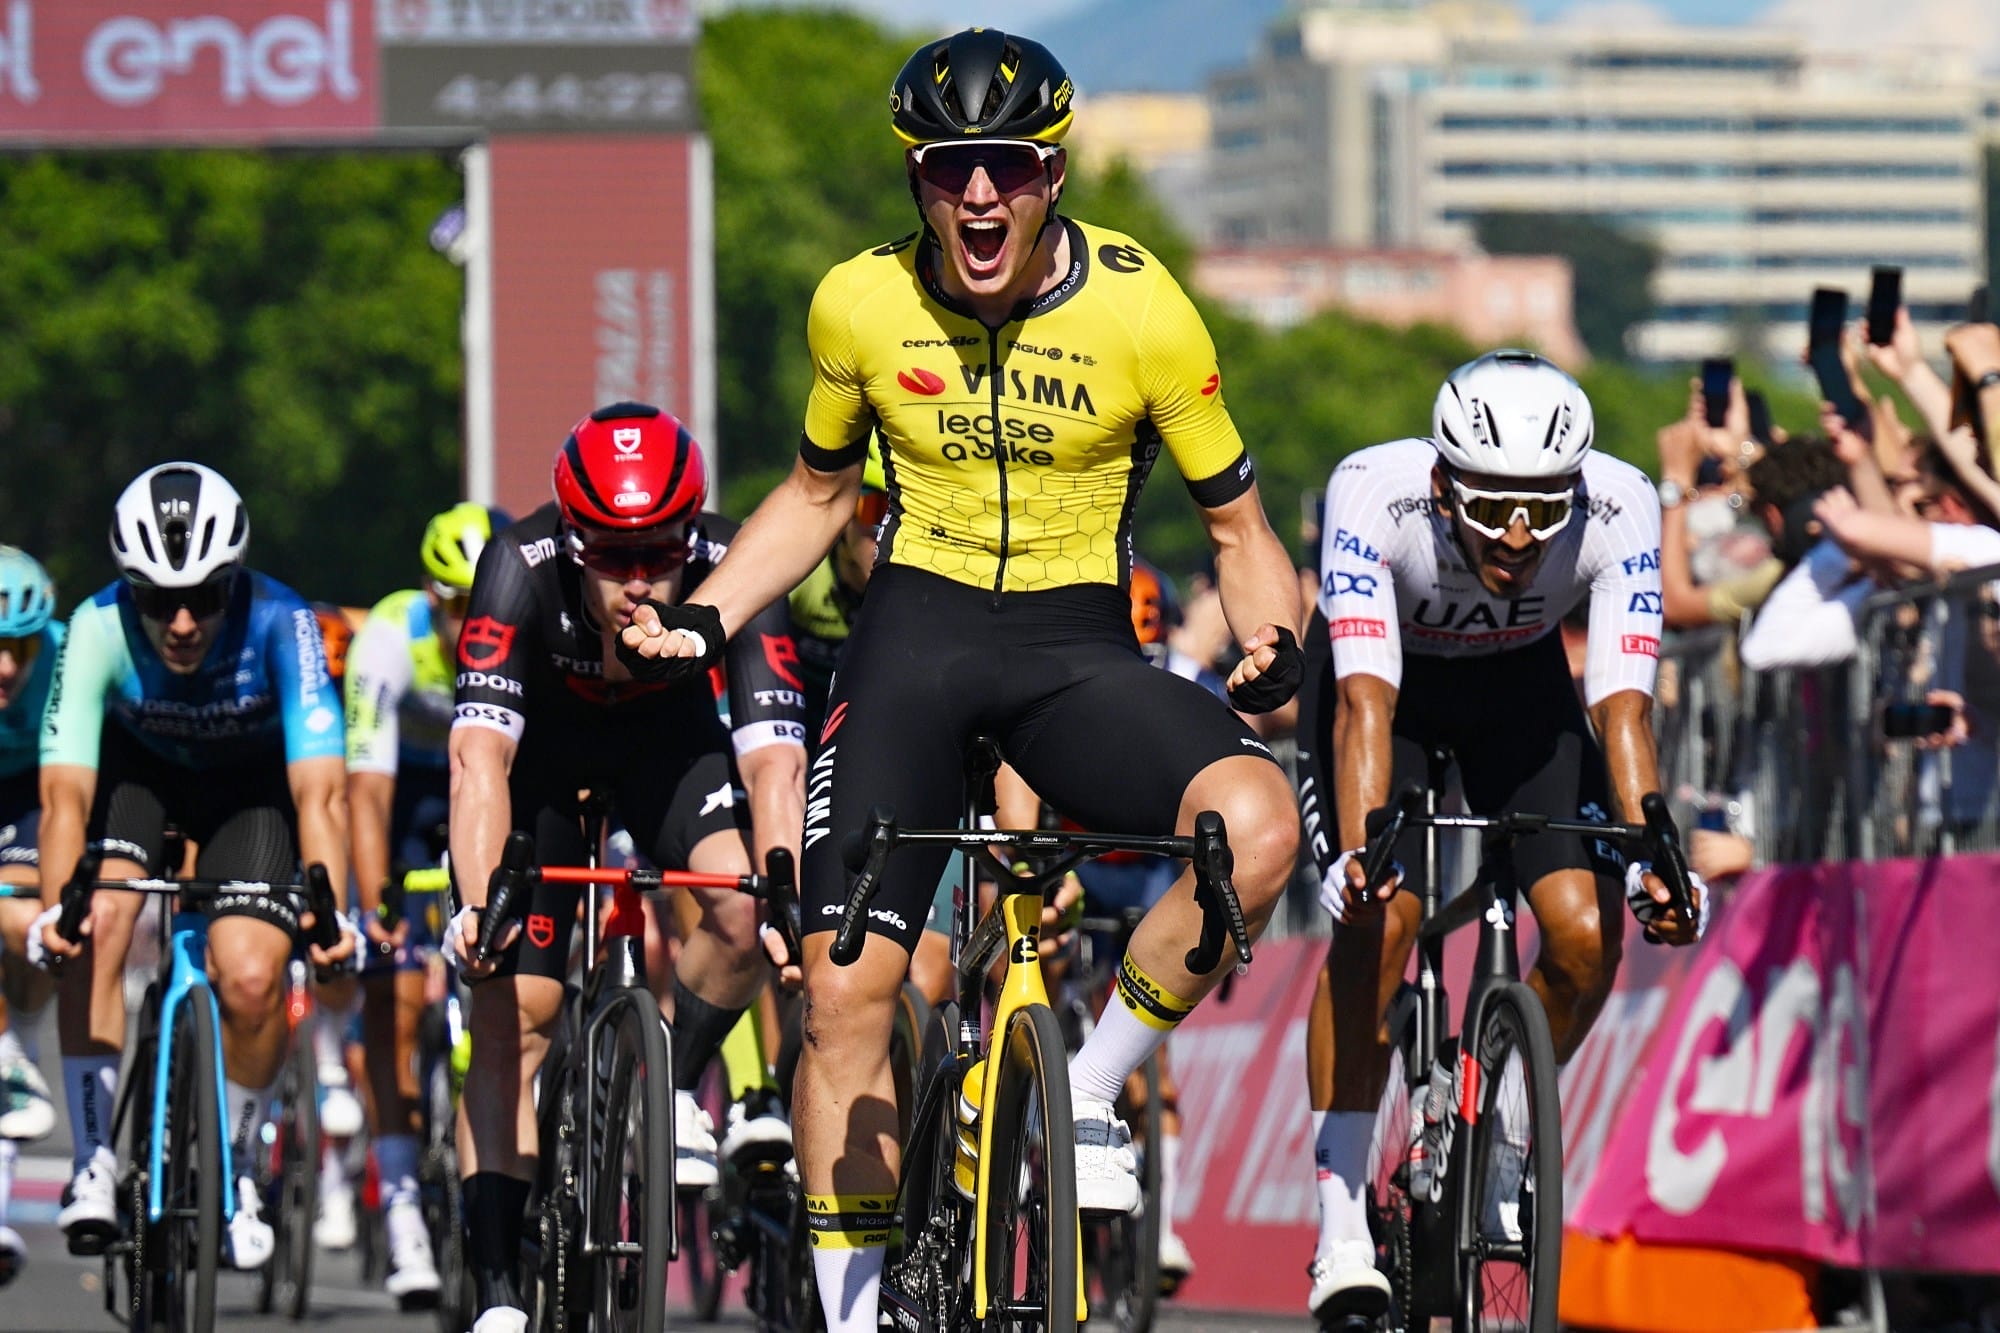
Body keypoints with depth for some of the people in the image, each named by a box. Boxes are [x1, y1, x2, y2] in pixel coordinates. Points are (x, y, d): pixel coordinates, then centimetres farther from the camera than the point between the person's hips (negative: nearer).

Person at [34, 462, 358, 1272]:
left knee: (251, 979, -19)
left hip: (251, 778, -1)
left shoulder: (279, 626, -35)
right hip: (139, 766, 1)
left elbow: (320, 790, -40)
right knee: (97, 921, -26)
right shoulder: (99, 630, -33)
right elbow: (66, 791, -37)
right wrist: (56, 905, -54)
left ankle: (236, 1164, 7)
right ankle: (93, 1160, -15)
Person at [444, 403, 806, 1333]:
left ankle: (672, 1089, 1)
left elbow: (774, 763, -39)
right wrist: (478, 905, -56)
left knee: (742, 914, -27)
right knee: (513, 1018, -10)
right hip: (537, 740, -1)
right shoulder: (520, 570, -36)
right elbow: (480, 758, -44)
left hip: (666, 732, 1)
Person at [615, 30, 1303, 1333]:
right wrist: (704, 619, 1)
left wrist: (1275, 646, -19)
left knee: (1258, 824, -30)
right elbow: (819, 491, 14)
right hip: (918, 632, 1)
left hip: (1082, 650, -1)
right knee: (845, 982, -10)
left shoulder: (1142, 310, -11)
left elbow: (1237, 521, 0)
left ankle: (1091, 1092, -9)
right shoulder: (860, 305, -5)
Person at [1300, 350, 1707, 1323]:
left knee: (1588, 938, -15)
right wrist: (1361, 850, -55)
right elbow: (1366, 698, -42)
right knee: (1377, 920, -24)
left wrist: (1652, 854, -47)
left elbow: (1621, 705, -34)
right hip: (1390, 672, -2)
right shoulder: (1375, 495, -37)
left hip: (1522, 686, 2)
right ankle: (1341, 1226, -16)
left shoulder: (1618, 507, -32)